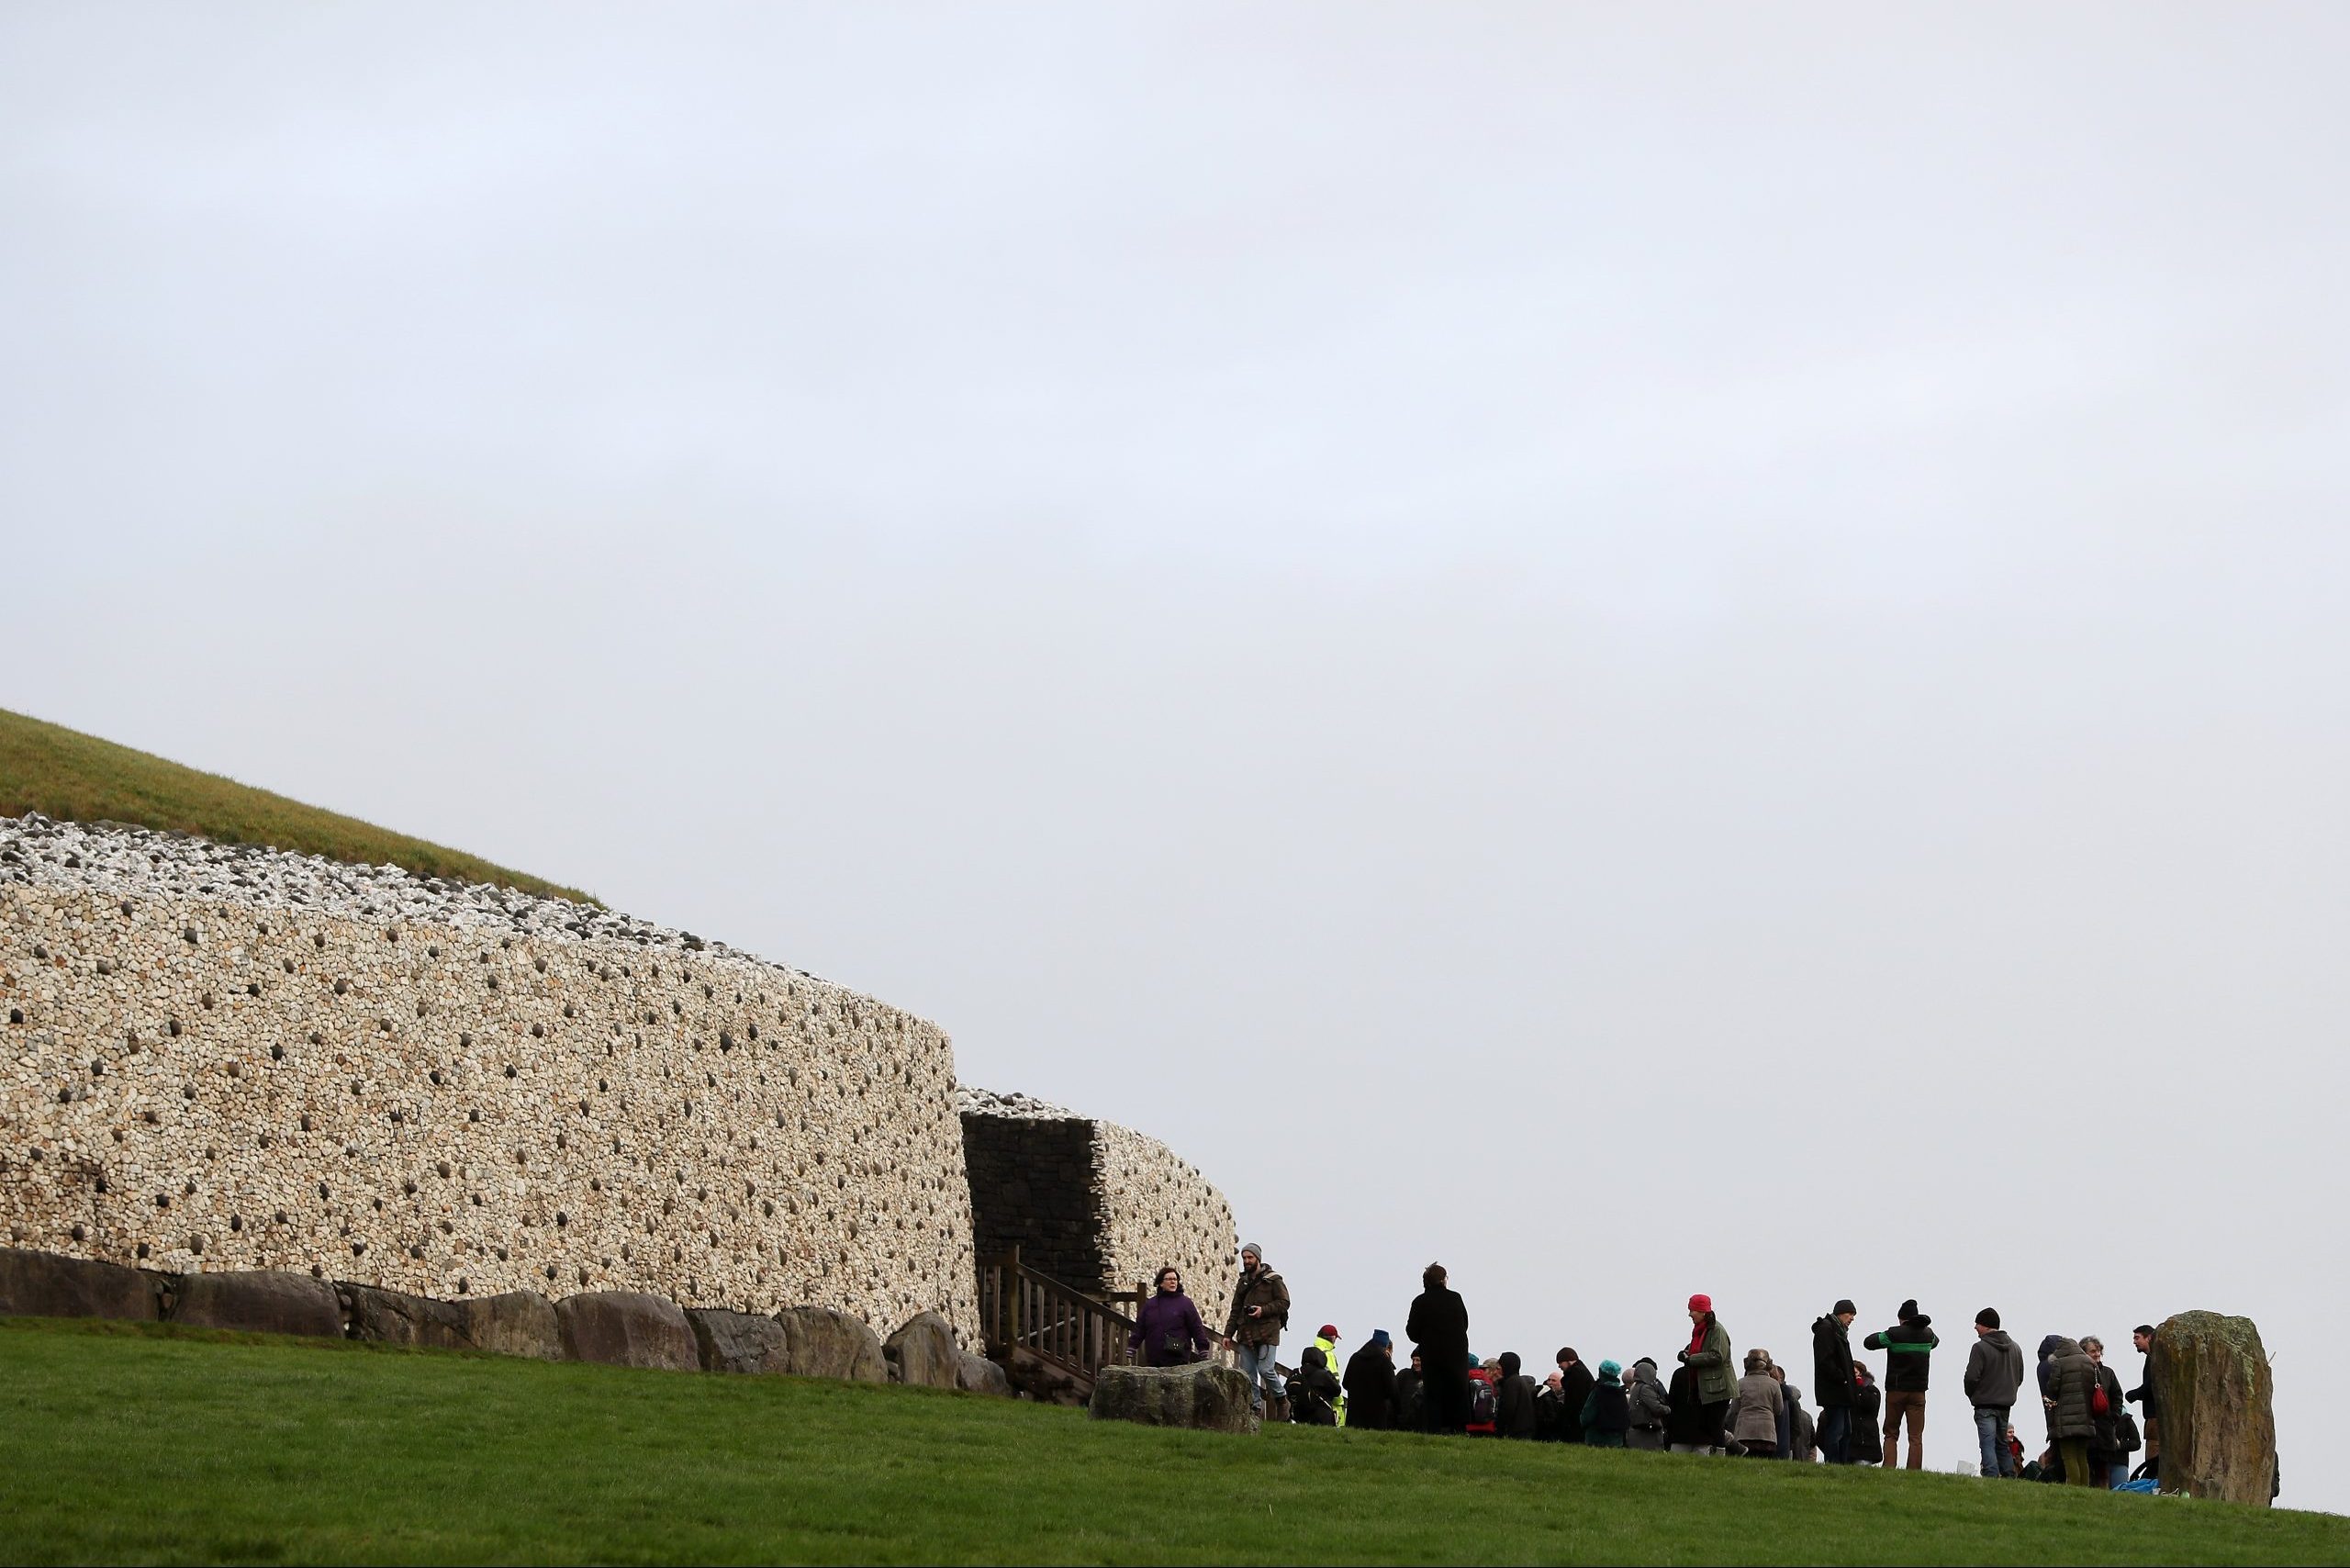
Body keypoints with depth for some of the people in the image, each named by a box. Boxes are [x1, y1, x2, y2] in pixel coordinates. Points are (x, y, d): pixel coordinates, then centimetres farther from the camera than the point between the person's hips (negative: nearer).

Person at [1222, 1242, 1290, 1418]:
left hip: (1267, 1333, -6)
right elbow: (1235, 1310, 23)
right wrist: (1228, 1334, 15)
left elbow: (1284, 1302, -3)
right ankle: (1255, 1407, 4)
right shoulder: (1243, 1282, 20)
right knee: (1248, 1374, 0)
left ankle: (1280, 1398, 5)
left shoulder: (1273, 1280, 2)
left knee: (1265, 1369, -16)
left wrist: (1264, 1310, -15)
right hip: (1246, 1334, 6)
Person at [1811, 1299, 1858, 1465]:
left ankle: (1844, 1464, 12)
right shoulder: (1826, 1329, -8)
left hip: (1841, 1391, 11)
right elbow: (1825, 1360, -18)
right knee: (1836, 1430, -12)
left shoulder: (1840, 1331, 22)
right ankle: (1832, 1464, -12)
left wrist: (1849, 1380, 10)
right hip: (1832, 1390, -11)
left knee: (1846, 1431, 11)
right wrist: (1842, 1378, -17)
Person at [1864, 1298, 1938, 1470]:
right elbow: (1936, 1341, 29)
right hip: (1918, 1391, 2)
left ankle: (1888, 1469, -5)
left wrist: (1881, 1334, 12)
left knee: (1891, 1434, 8)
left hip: (1895, 1391, -2)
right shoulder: (1927, 1334, 4)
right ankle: (1914, 1472, -7)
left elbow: (1869, 1342, -5)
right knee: (1916, 1437, 2)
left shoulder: (1895, 1333, -11)